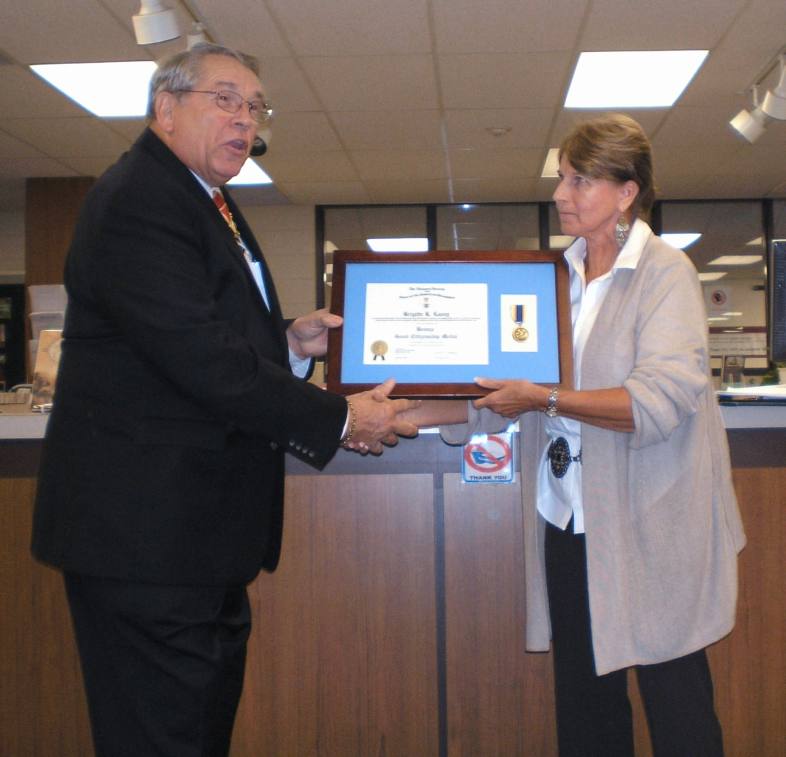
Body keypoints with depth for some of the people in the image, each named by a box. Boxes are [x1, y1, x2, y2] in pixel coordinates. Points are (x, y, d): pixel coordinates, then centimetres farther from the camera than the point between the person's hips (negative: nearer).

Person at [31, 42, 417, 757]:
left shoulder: (209, 203, 17)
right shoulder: (139, 201, -17)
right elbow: (201, 357, -25)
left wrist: (288, 341, 3)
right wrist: (339, 420, -17)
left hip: (198, 535, 11)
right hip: (147, 535, -11)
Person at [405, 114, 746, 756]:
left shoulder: (666, 272, -7)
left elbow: (662, 399, -20)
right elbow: (505, 393, 10)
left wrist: (549, 399, -26)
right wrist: (409, 415, 1)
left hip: (647, 529, -5)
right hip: (568, 522, 6)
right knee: (583, 704, 13)